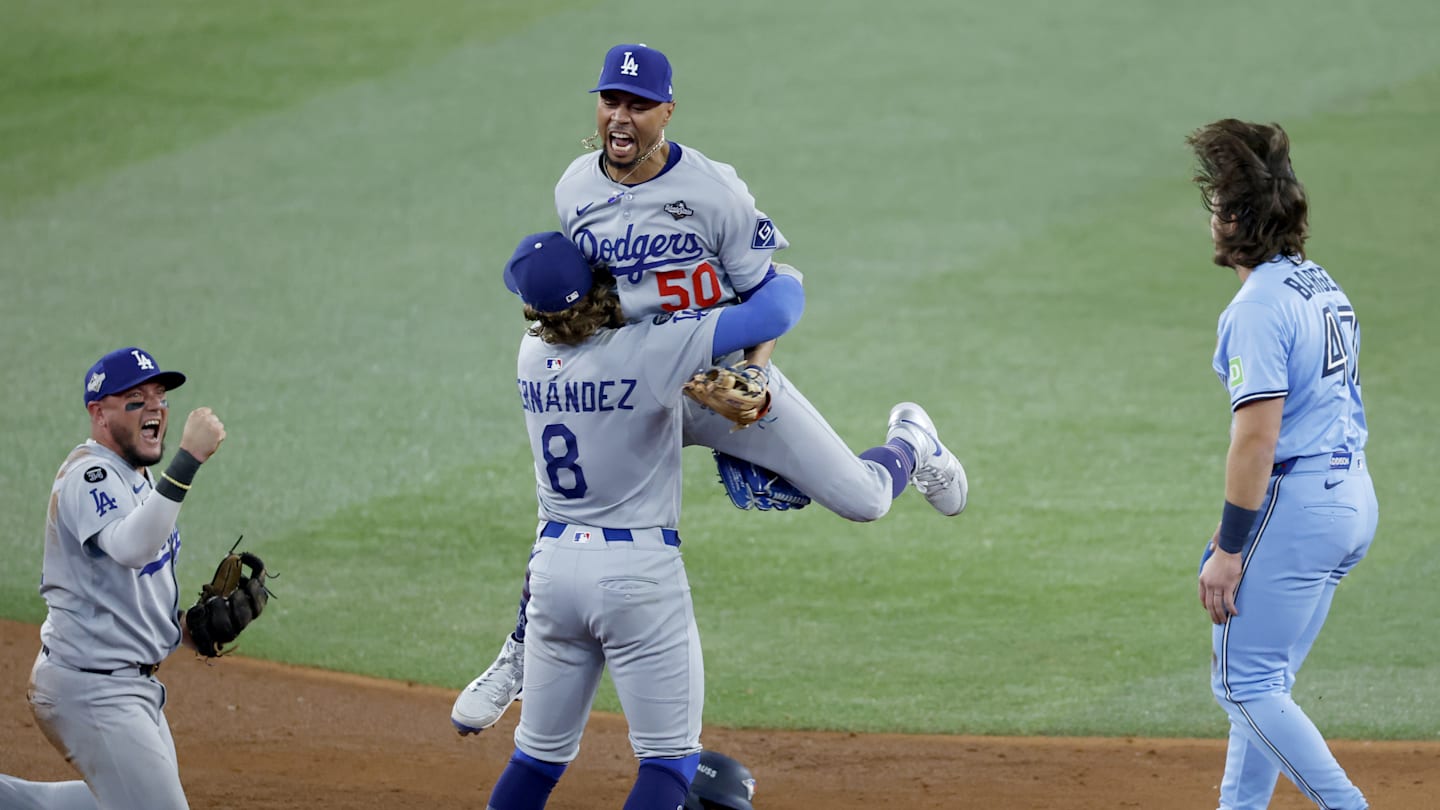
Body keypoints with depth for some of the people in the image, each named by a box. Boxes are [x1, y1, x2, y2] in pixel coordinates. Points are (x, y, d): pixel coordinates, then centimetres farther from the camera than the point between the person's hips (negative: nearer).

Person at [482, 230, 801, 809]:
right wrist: (783, 280, 6)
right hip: (639, 570, -6)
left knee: (539, 757, 16)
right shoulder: (649, 350, -16)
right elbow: (774, 312, -17)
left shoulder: (532, 354, 2)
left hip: (553, 563, 6)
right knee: (670, 759, 0)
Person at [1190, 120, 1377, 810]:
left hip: (1295, 502, -10)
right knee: (1262, 680, 17)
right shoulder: (1323, 287, 13)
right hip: (1353, 495, 10)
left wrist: (1230, 548, -18)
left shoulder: (1259, 306, -16)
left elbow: (1258, 436, -21)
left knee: (1245, 684, -4)